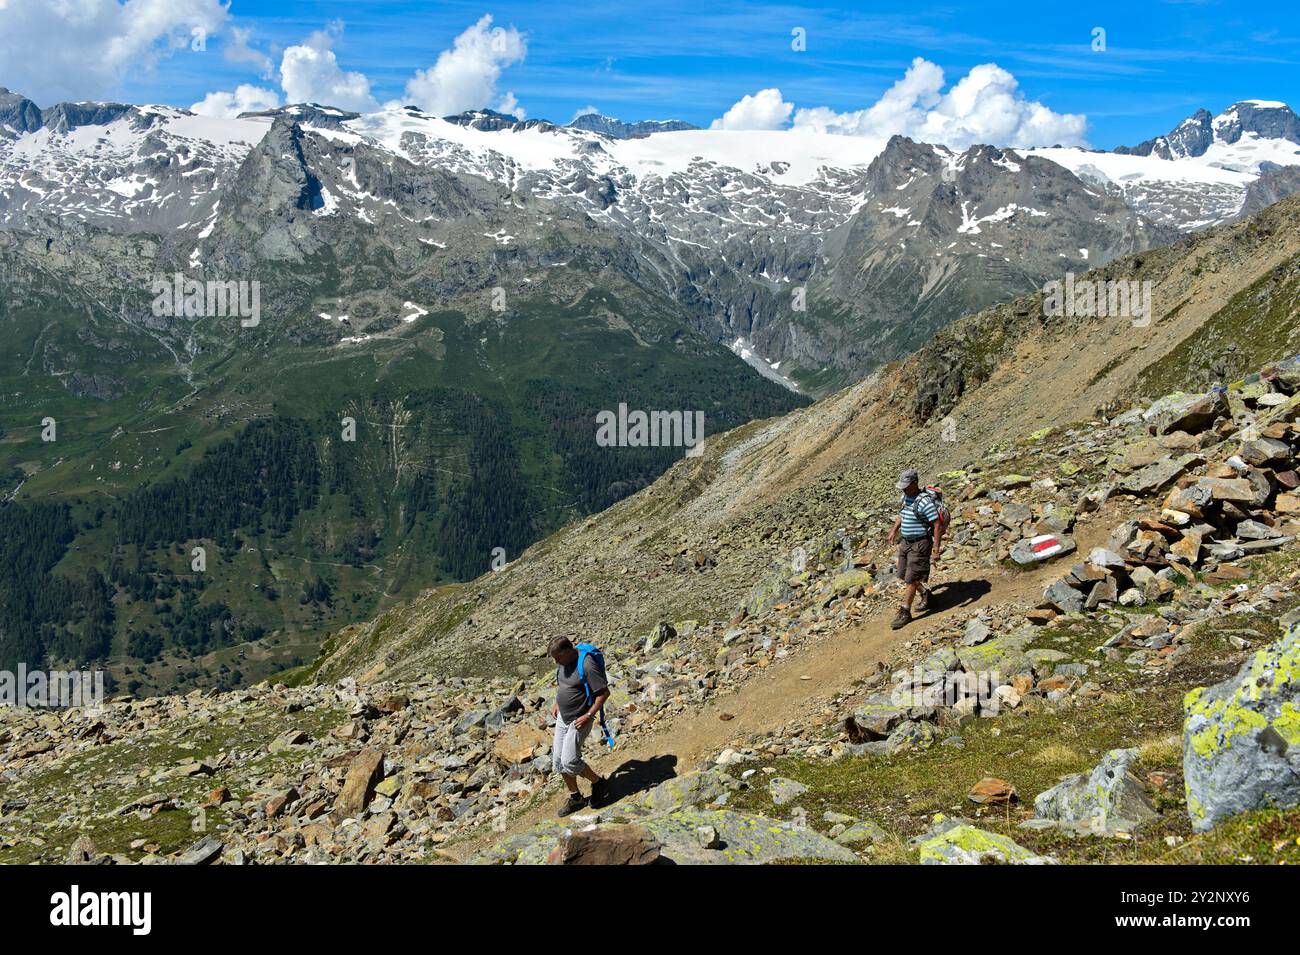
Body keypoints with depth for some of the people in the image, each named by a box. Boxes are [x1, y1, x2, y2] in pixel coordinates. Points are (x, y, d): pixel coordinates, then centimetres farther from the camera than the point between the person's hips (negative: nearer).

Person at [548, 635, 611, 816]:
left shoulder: (587, 665, -25)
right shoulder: (562, 663, 1)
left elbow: (604, 692, -21)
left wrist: (589, 716, -22)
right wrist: (557, 703, 12)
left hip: (579, 720, -8)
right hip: (563, 717, 8)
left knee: (569, 761, -12)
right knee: (558, 760, 8)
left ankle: (598, 783, 12)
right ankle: (575, 798, 23)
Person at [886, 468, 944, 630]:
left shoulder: (925, 502, -22)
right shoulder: (906, 497, 4)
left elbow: (938, 525, -21)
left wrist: (936, 549, -22)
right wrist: (894, 529, 14)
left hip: (920, 544, -9)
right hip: (906, 542, 9)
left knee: (910, 579, -4)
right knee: (903, 576, 15)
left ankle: (905, 613, 5)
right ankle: (925, 593, 38)